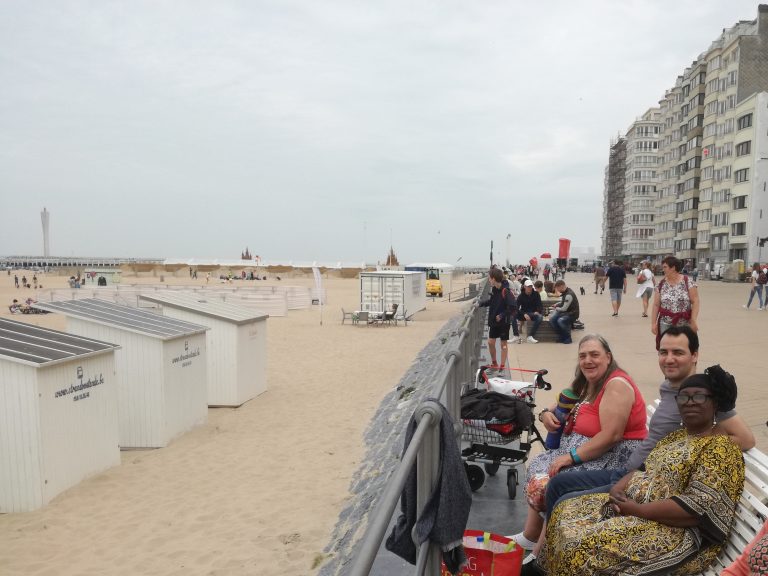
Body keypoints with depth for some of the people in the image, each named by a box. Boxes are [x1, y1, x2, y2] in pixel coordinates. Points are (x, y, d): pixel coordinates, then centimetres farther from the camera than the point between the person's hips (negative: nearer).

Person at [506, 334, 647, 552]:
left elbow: (611, 435, -26)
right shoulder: (583, 383, 9)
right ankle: (530, 536, 9)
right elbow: (559, 406, 20)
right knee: (539, 467, 2)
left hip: (615, 455, -9)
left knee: (556, 480, -20)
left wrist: (571, 457, -25)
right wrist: (546, 414, -6)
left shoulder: (616, 385, -18)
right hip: (583, 447, 9)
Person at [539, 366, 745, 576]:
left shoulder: (721, 449, -15)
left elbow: (697, 507, -24)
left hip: (676, 532, -9)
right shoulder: (675, 436, 14)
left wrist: (636, 510, -21)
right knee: (567, 511, 1)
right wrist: (618, 488, -6)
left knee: (585, 546, -24)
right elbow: (642, 470, 17)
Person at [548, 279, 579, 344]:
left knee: (560, 320, -34)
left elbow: (564, 308, -20)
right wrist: (556, 305, 7)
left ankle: (568, 338, -14)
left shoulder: (569, 295, -23)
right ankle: (562, 336, -2)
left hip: (572, 314, -9)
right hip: (565, 312, 9)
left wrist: (556, 308, -2)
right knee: (552, 319, -13)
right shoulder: (564, 292, 6)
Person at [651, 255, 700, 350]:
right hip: (665, 324, 2)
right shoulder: (660, 284, 4)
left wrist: (694, 321, -12)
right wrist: (653, 323, 1)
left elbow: (695, 302, -6)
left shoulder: (688, 282, -4)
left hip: (685, 324, -2)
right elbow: (656, 305, 5)